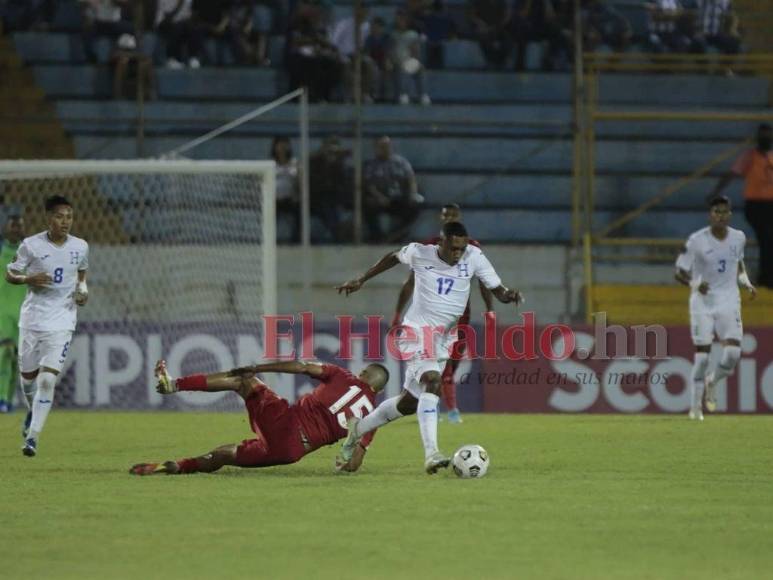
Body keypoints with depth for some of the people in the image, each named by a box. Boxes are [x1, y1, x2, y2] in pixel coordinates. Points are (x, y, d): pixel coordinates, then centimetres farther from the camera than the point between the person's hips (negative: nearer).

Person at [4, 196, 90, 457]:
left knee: (48, 379, -13)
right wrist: (28, 279, -20)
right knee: (28, 375, 11)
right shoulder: (31, 245, -7)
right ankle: (33, 410, 45)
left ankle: (32, 436, -10)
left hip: (61, 320, 0)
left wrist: (82, 290, 0)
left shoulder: (80, 247, 1)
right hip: (32, 318, 0)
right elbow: (10, 274, 0)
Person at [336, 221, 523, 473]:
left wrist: (509, 295, -28)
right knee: (432, 382, -30)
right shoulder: (419, 253, -8)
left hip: (445, 337, 5)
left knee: (410, 402, 11)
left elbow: (498, 290, -5)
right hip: (417, 331, -5)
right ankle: (431, 454, -39)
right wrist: (361, 280, 17)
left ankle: (359, 428, 36)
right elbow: (393, 257, 13)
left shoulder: (473, 257, -5)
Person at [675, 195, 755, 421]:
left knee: (733, 353, -13)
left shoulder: (738, 238, 3)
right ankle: (695, 406, 9)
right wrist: (694, 284, -25)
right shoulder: (697, 241, -10)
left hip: (729, 300, 3)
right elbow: (680, 272, -6)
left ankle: (712, 381, 18)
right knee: (702, 355, -6)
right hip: (703, 302, -3)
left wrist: (746, 283, 5)